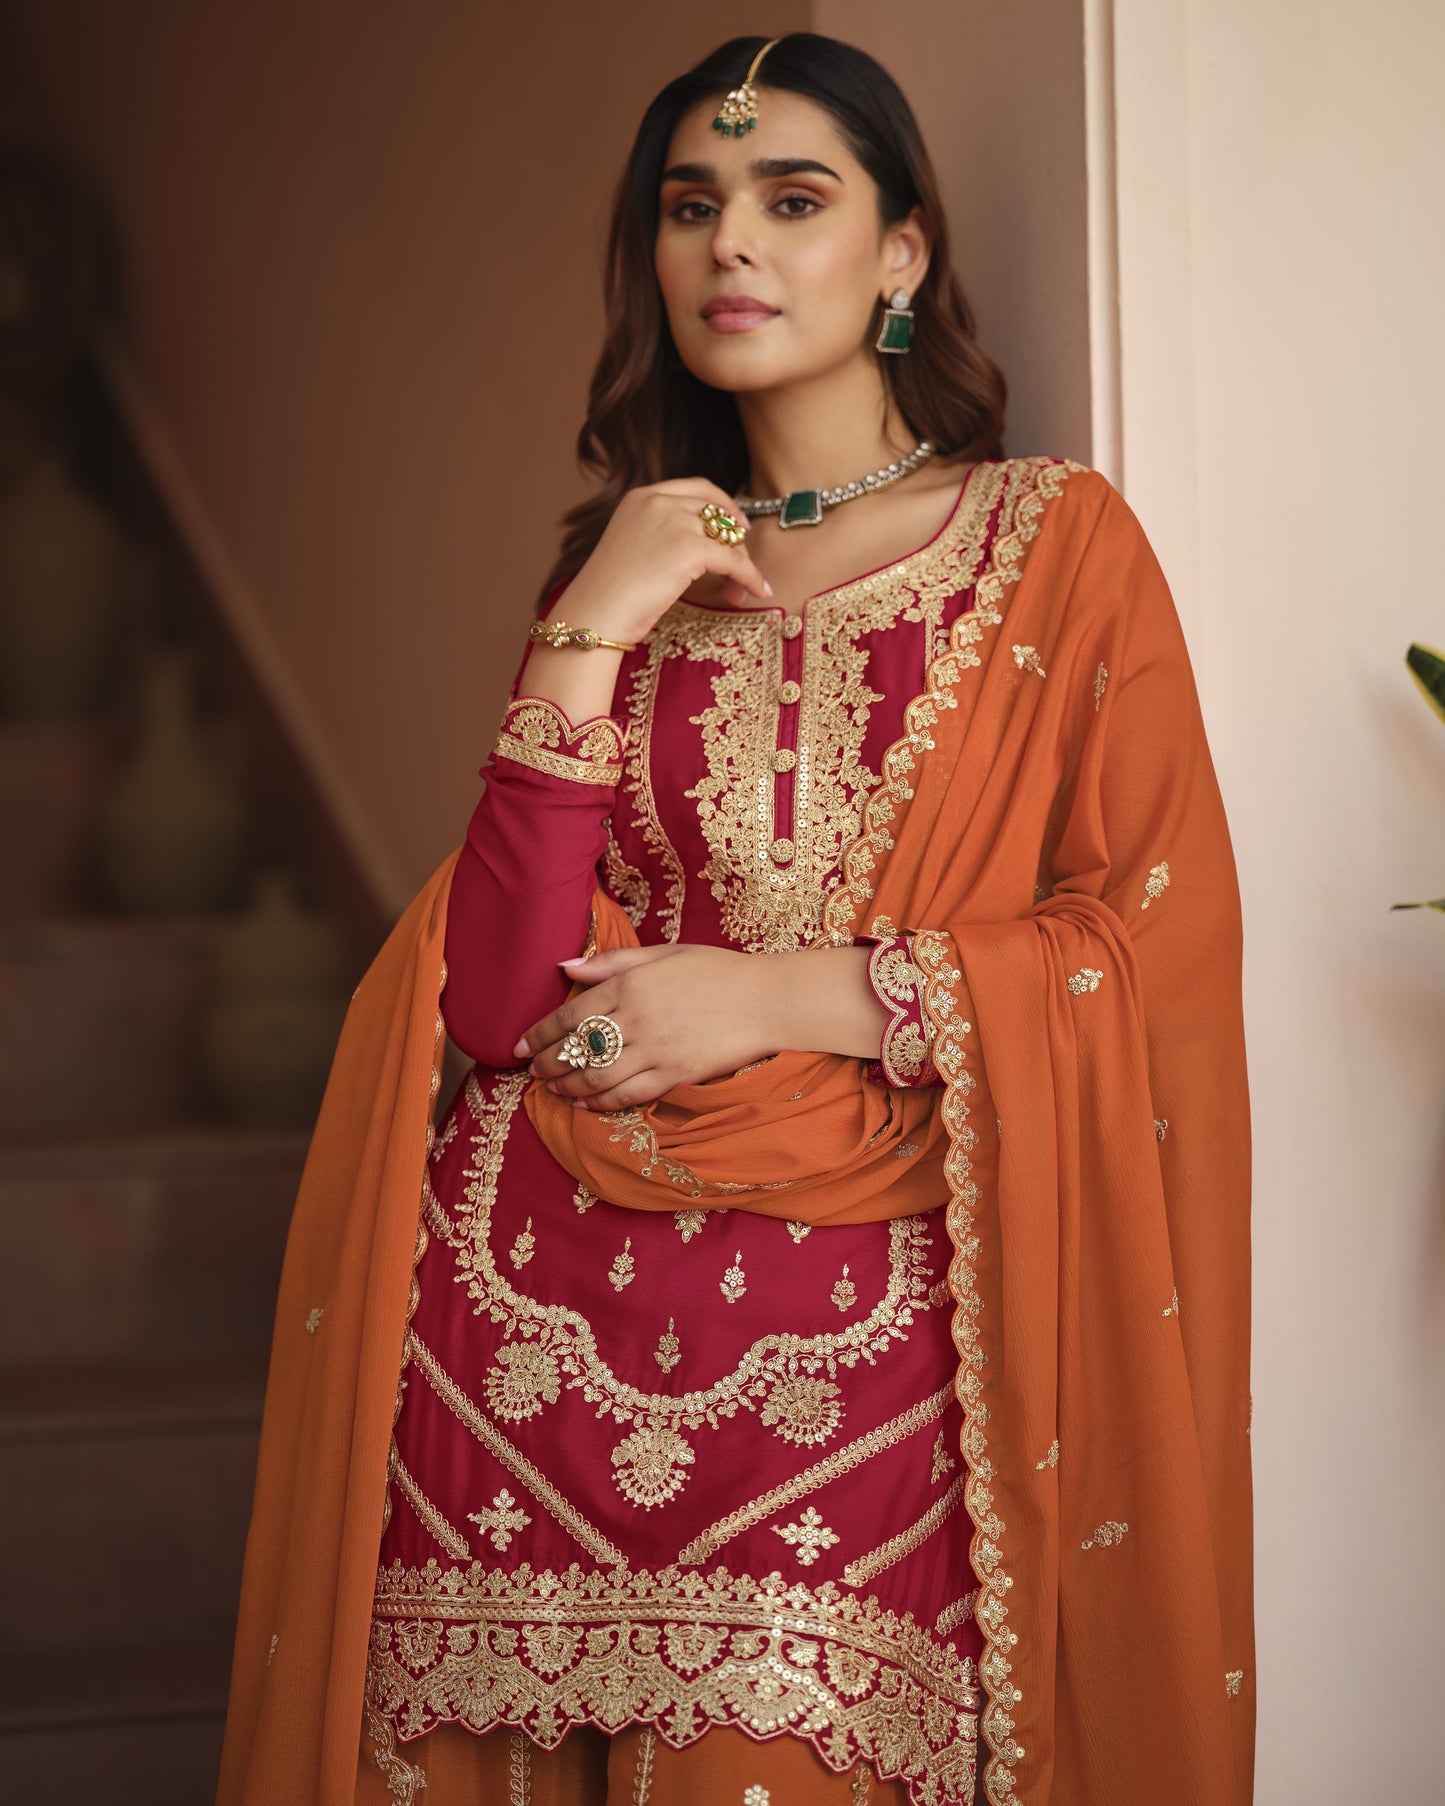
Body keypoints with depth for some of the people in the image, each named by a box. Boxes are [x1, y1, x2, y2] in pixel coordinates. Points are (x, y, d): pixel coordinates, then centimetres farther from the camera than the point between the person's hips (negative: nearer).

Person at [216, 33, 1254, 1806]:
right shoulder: (630, 567, 14)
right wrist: (590, 639, -6)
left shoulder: (1058, 541, 6)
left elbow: (1160, 937, -4)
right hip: (527, 1311, 3)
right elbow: (500, 1007, 2)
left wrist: (783, 1002, -9)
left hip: (856, 1332, -2)